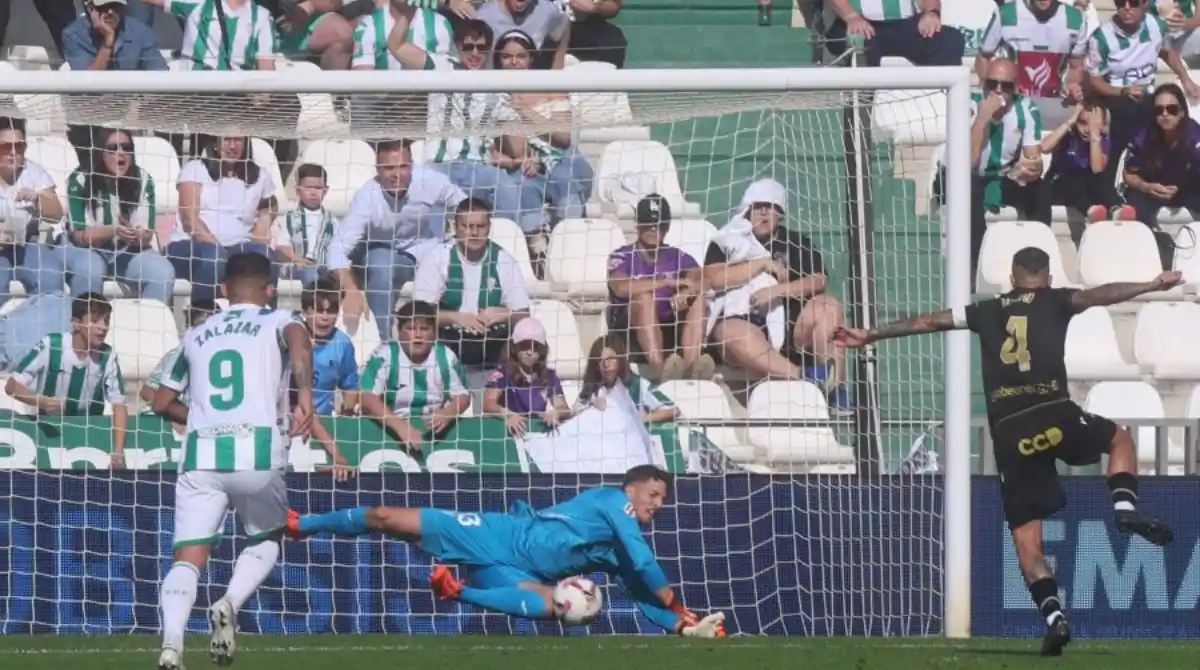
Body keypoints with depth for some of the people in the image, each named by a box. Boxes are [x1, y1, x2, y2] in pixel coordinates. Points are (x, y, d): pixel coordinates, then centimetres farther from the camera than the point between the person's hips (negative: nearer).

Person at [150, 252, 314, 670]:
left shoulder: (197, 336, 21)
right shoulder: (277, 322, 11)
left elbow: (162, 403, 26)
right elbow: (299, 340, -14)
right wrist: (305, 396, -22)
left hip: (201, 458, 2)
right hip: (258, 455, -2)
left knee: (188, 557, -1)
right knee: (266, 541, 22)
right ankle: (230, 604, -6)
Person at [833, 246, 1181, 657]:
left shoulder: (988, 312, 20)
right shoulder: (1054, 302, 13)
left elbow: (927, 322, 23)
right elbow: (1100, 296, -2)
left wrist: (870, 336, 29)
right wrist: (1152, 286, -5)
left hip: (1008, 433, 2)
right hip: (1054, 415, -2)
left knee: (1026, 536, 5)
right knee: (1120, 439, 27)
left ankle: (1053, 616, -11)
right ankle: (1125, 509, 1)